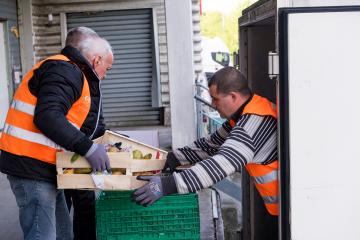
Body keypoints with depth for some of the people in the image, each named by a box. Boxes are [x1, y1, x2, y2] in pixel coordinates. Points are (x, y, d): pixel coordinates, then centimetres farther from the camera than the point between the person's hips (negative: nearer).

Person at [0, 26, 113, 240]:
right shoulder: (64, 71, -13)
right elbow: (47, 117, -28)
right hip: (33, 168, -10)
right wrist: (87, 148, -25)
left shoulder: (70, 73, 19)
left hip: (44, 168, 11)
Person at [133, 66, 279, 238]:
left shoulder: (255, 120, -27)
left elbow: (223, 163, -36)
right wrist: (175, 157, 0)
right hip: (276, 205, 9)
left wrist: (168, 185, -40)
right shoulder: (243, 115, 6)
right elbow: (211, 144, 12)